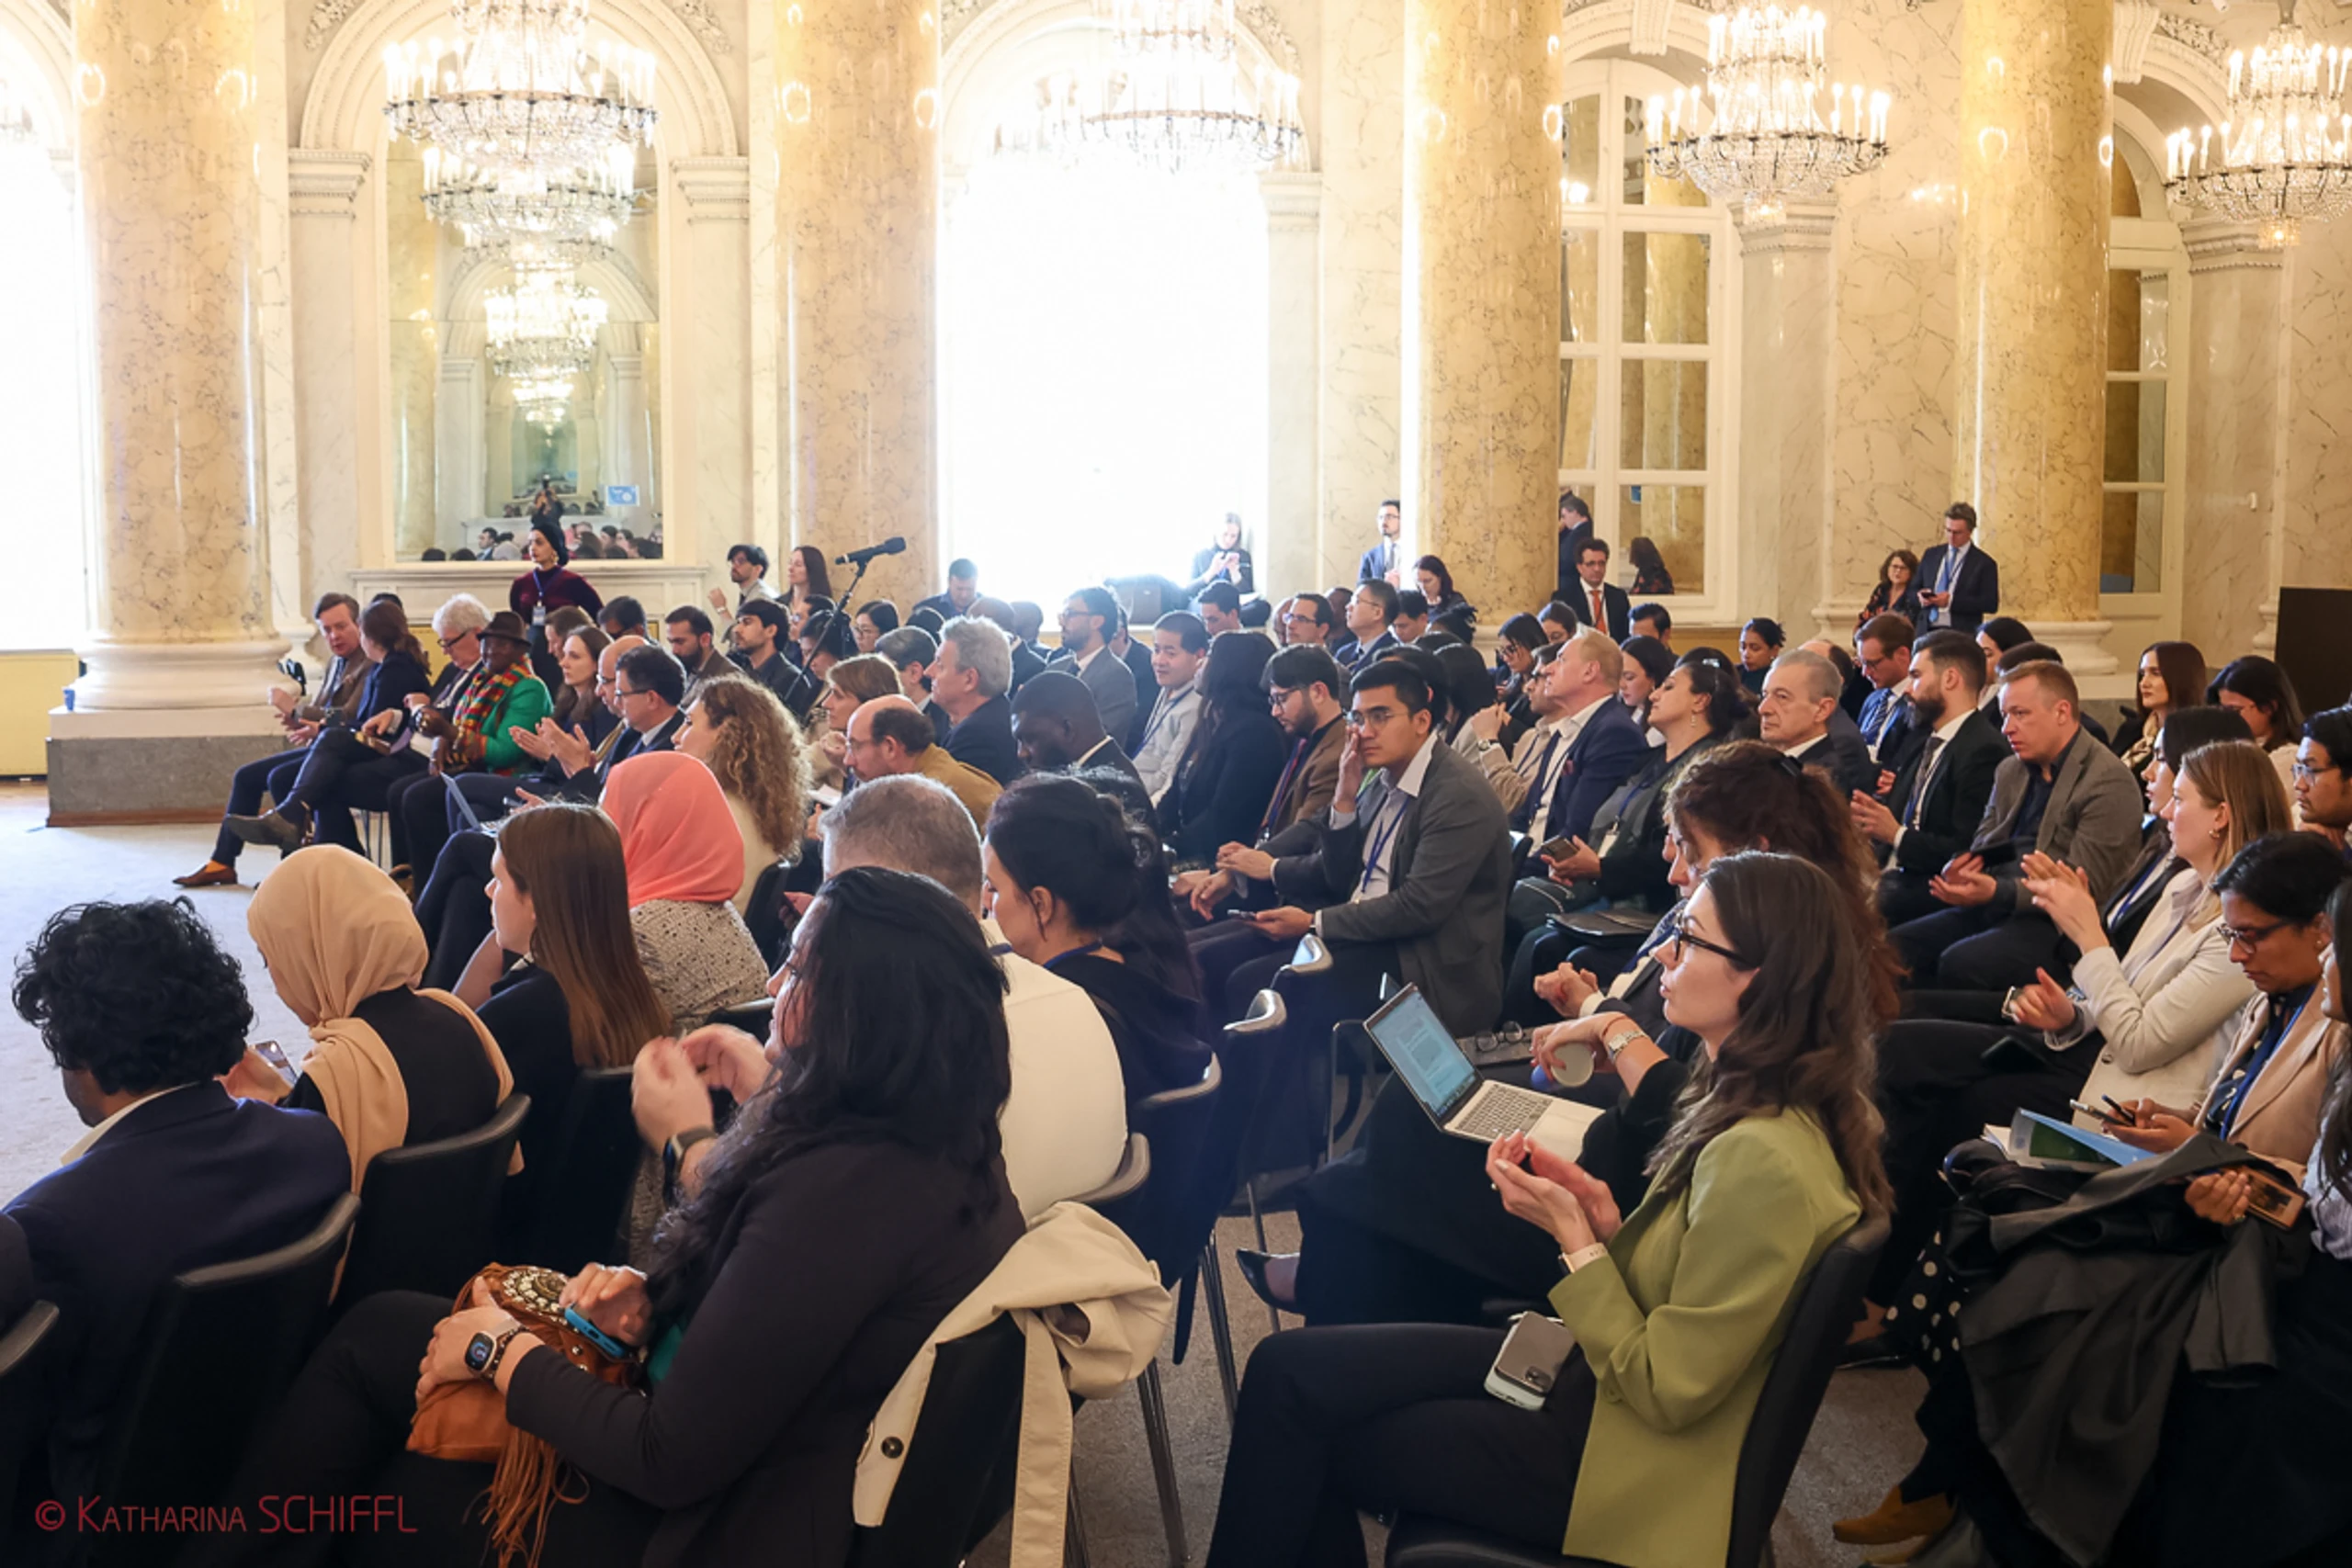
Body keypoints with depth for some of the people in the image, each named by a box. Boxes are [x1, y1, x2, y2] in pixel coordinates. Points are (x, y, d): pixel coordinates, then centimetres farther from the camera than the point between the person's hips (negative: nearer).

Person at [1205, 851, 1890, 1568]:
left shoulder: (1766, 1160, -28)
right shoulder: (1758, 1105, 1)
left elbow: (1665, 1392, -23)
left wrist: (1574, 1237, -18)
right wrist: (1604, 1217, -6)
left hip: (1612, 1459, -8)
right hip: (1600, 1379, 9)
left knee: (1291, 1389, -1)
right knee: (1291, 1368, 4)